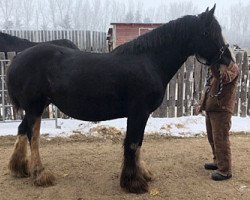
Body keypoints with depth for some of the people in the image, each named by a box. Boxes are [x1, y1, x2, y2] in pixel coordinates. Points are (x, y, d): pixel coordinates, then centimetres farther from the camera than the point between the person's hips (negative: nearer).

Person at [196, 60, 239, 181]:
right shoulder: (215, 67, 18)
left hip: (222, 109, -9)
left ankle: (225, 170, 3)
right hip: (210, 109, 9)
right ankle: (218, 161, 33)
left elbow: (224, 78, -32)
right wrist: (201, 104, 17)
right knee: (212, 138, 17)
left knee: (220, 140, -6)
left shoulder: (232, 66, -8)